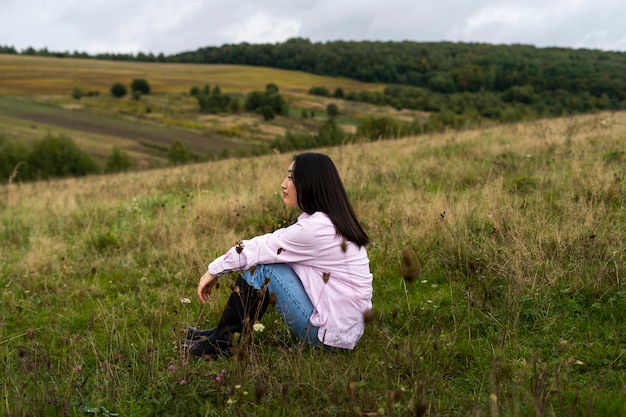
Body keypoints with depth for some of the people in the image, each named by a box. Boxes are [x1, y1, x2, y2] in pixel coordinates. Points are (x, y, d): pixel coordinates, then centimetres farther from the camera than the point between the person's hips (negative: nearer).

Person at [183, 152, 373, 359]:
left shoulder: (316, 228, -21)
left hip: (329, 333, -9)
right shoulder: (328, 220, 6)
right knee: (264, 255, 8)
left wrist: (214, 271, 2)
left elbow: (259, 248, -12)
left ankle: (219, 342, 3)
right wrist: (216, 271, 8)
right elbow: (269, 244, 11)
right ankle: (223, 331, 14)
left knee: (261, 266, -11)